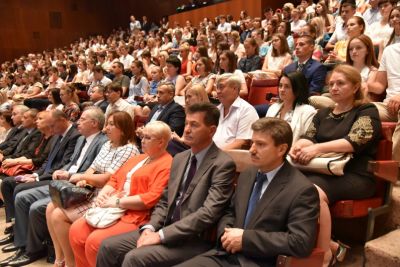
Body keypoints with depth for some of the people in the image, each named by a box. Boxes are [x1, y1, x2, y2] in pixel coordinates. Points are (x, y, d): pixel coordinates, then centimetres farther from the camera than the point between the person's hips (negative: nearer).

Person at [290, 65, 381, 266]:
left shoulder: (367, 112, 5)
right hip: (322, 171, 5)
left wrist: (318, 148, -28)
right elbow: (308, 138, 10)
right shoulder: (323, 113, 22)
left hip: (355, 176, -5)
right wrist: (297, 146, -15)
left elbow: (354, 141, -14)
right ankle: (328, 244, -16)